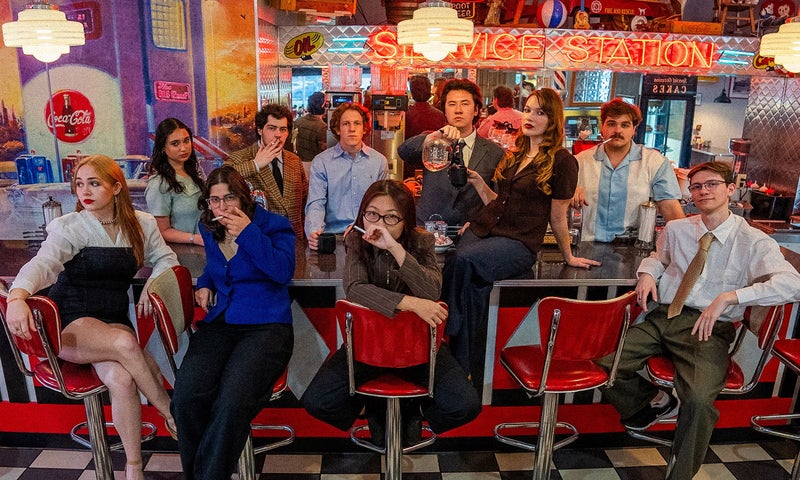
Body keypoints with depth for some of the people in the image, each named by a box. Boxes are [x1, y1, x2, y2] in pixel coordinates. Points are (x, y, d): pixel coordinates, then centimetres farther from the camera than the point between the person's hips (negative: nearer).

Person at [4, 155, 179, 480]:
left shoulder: (141, 225, 6)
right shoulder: (68, 228, -5)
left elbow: (165, 259, 18)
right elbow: (41, 264, -22)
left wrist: (152, 284, -4)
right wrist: (17, 297, -43)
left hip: (115, 319, 3)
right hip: (71, 325, -2)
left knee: (120, 377, -31)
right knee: (125, 343, -37)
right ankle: (171, 413, -18)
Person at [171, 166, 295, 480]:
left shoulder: (273, 225, 0)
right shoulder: (210, 230, 16)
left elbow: (283, 271, -16)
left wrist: (249, 233, -15)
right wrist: (204, 284, 15)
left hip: (266, 325, -4)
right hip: (219, 324, 5)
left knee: (232, 403, -31)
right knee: (186, 396, -23)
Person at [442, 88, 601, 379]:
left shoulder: (562, 161, -4)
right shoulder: (515, 155, 18)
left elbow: (557, 217, 3)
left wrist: (568, 257, 9)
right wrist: (478, 182, 8)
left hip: (520, 242, -6)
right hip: (483, 229, 6)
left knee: (464, 260, -33)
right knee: (474, 286, -24)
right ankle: (473, 370, -14)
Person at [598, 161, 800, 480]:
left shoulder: (754, 242, -2)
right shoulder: (675, 229, 10)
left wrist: (728, 297, -26)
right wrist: (648, 272, 7)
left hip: (708, 328, -4)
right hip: (661, 318, 4)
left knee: (699, 399, -31)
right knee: (602, 365, -14)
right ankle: (657, 401, 18)